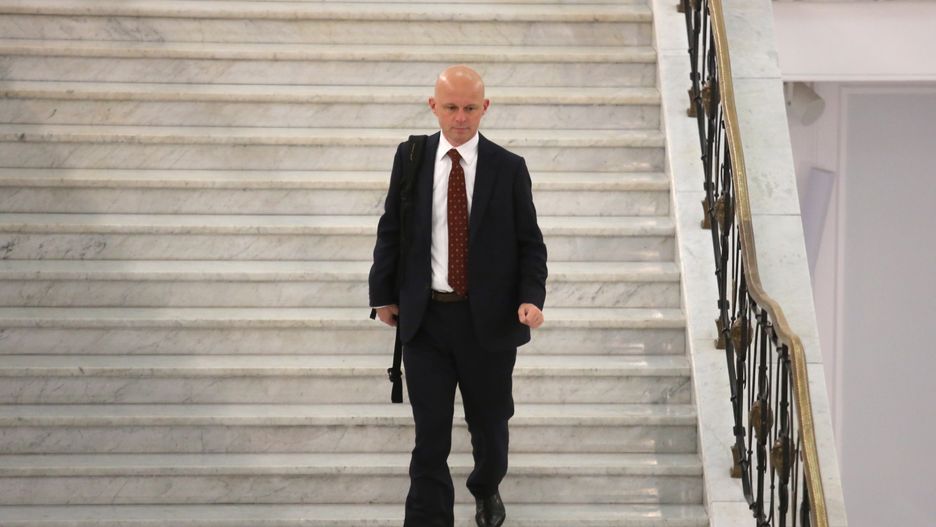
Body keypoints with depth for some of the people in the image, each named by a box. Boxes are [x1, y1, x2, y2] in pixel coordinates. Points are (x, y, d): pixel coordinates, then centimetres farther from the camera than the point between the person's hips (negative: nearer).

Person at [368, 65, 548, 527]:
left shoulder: (509, 169, -5)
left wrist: (532, 297, -14)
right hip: (424, 317, 0)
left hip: (489, 319, 0)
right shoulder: (410, 158, -1)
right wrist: (384, 294, 6)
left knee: (489, 423, 18)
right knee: (430, 433, 1)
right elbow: (391, 230, 6)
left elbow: (530, 242, 0)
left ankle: (487, 490, 47)